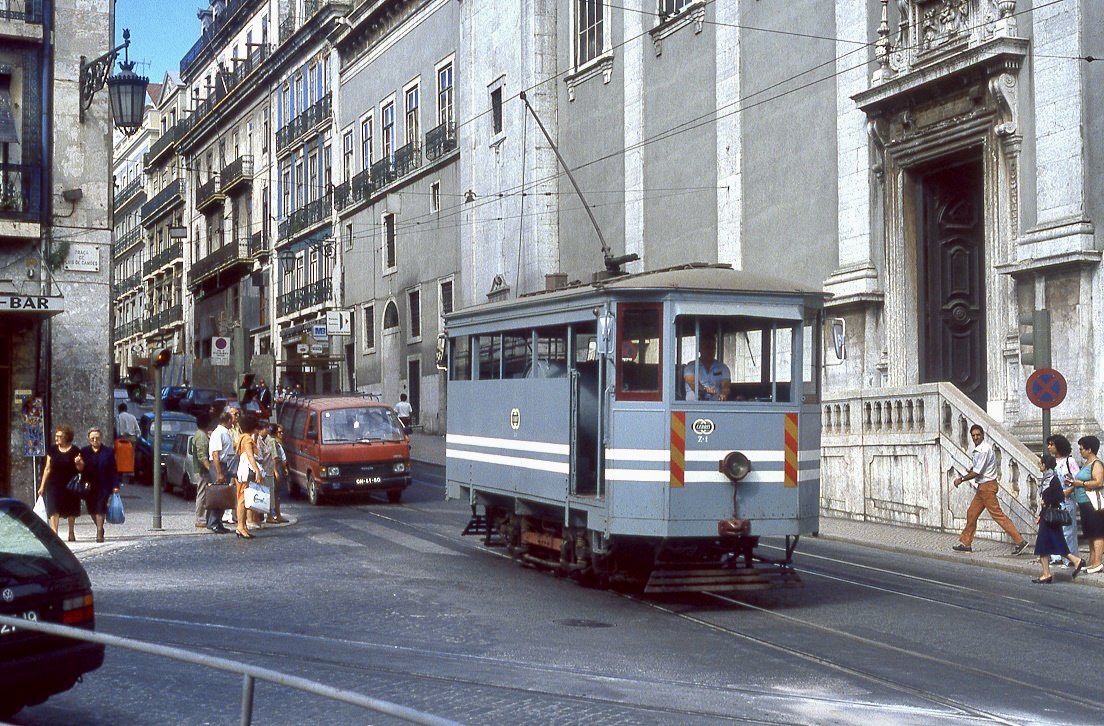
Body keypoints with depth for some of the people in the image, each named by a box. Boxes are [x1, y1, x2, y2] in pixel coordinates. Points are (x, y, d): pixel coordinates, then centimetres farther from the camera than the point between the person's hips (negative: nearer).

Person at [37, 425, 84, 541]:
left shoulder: (74, 451, -3)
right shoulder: (52, 450, 3)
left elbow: (81, 468, 1)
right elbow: (47, 469, 8)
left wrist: (78, 462, -22)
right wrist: (42, 486, 7)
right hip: (54, 485, 1)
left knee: (71, 510, 11)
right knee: (54, 510, -12)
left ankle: (71, 533, 30)